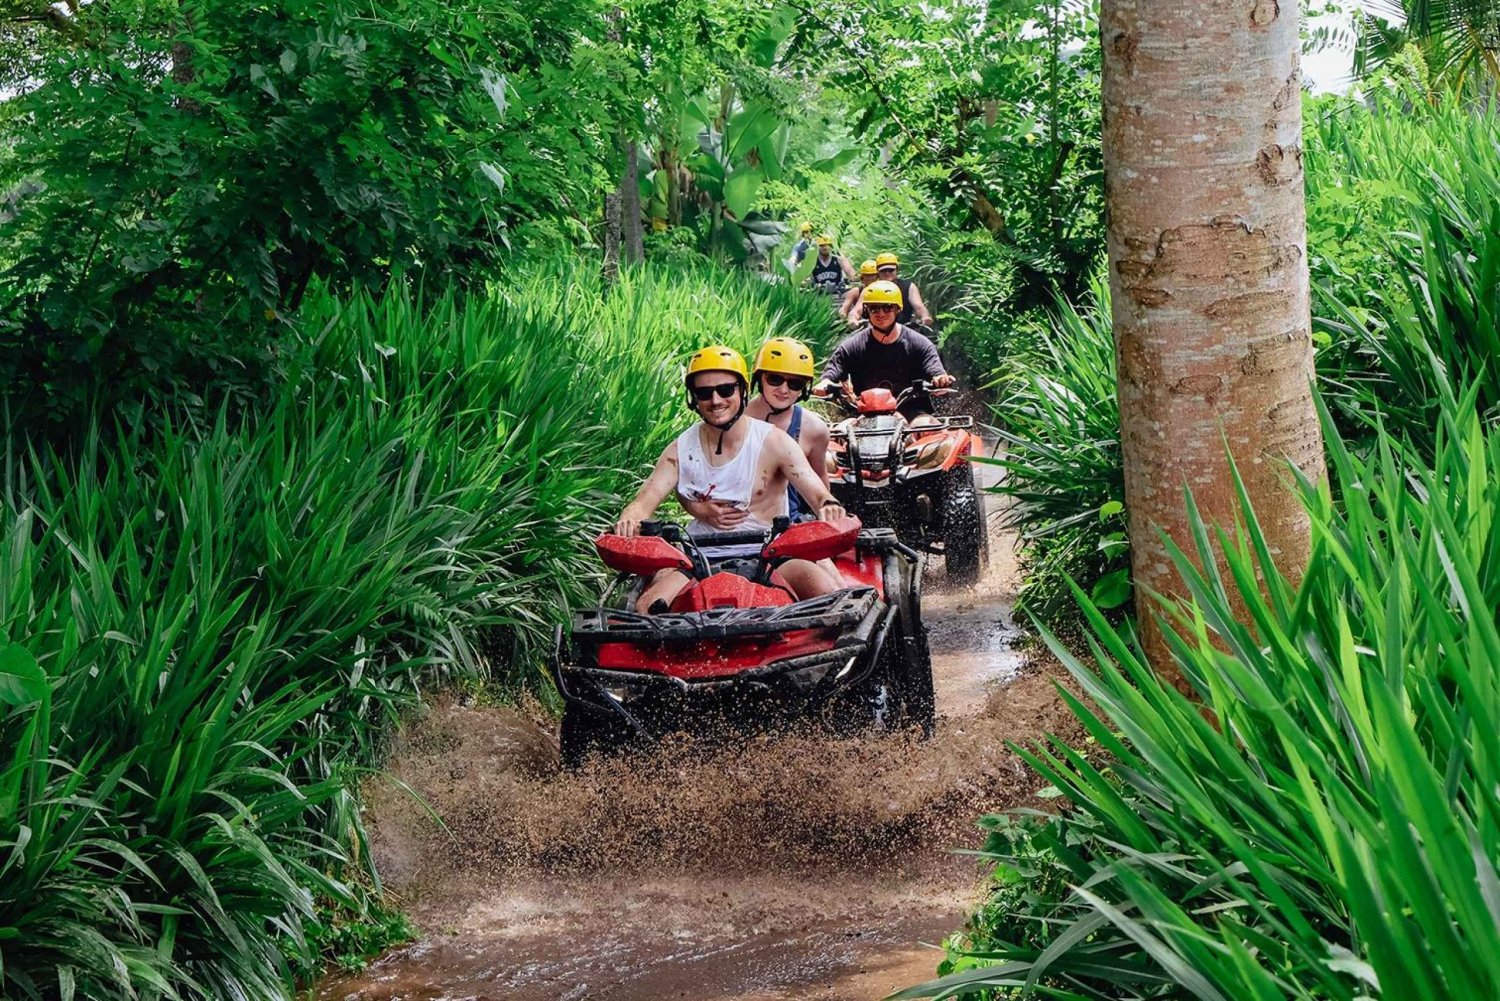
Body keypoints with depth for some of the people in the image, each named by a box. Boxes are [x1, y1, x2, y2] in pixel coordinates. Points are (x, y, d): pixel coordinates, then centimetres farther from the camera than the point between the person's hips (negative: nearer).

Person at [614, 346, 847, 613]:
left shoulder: (772, 442, -4)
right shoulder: (681, 449, 3)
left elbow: (817, 492, -12)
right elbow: (644, 502, -2)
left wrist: (829, 507, -38)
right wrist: (628, 522, -27)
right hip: (702, 559, 1)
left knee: (826, 589, -29)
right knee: (646, 606, -26)